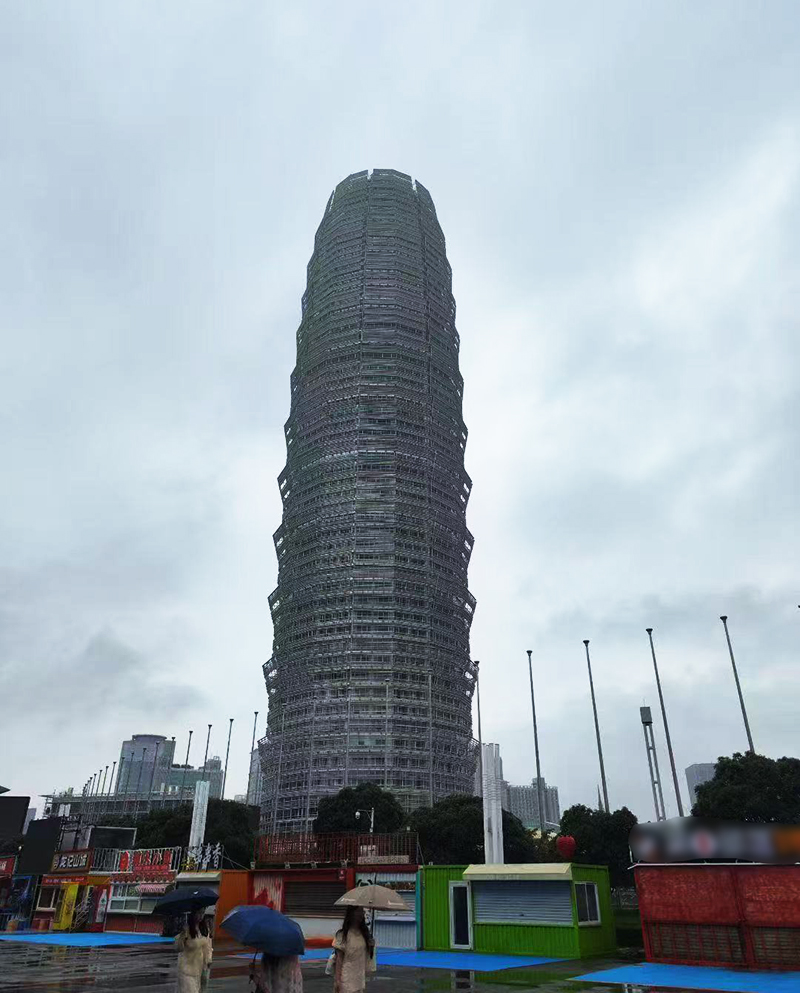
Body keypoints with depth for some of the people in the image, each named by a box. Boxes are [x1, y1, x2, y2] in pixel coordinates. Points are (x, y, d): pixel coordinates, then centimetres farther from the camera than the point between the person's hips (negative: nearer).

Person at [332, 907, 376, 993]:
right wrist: (337, 980, -12)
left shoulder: (364, 933, 5)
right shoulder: (342, 935, -10)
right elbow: (339, 959, -10)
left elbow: (365, 957, 12)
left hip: (359, 978, 5)